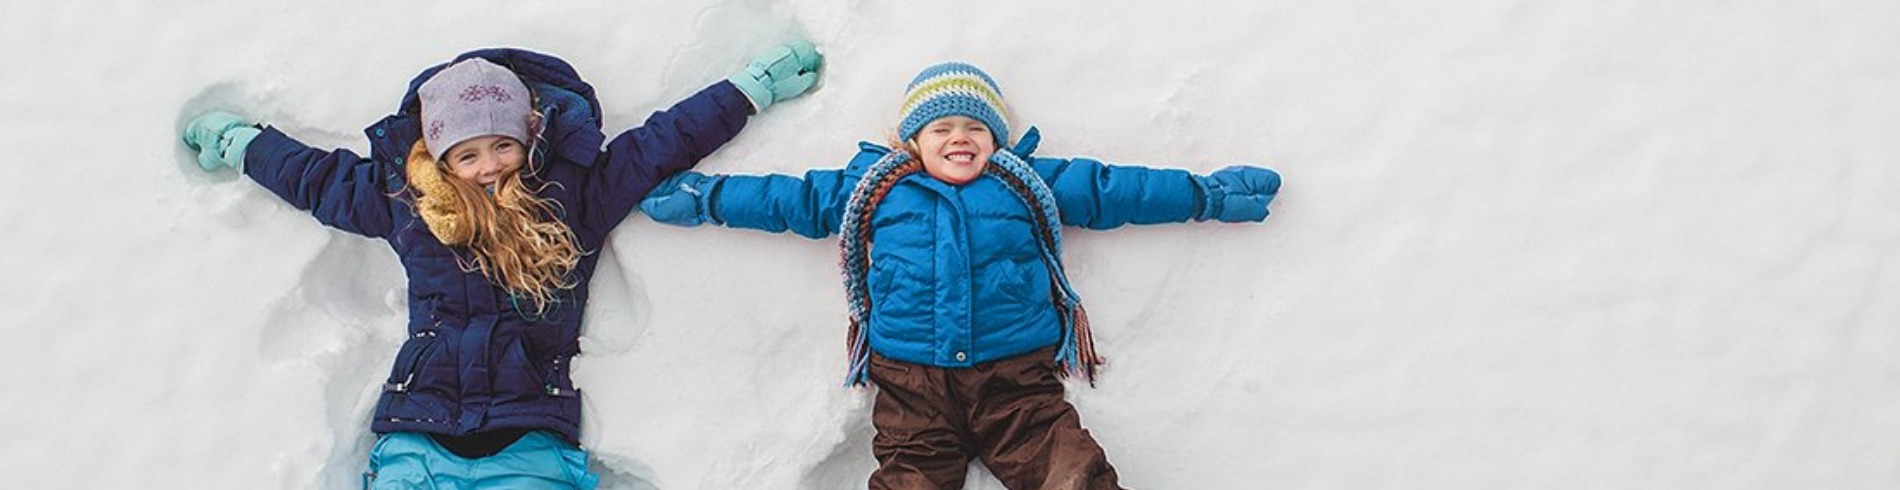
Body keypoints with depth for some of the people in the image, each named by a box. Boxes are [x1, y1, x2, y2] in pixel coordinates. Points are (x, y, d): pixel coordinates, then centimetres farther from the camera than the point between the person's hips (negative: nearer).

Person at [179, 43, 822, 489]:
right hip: (419, 434, 2)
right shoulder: (404, 197, 13)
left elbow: (664, 141, 11)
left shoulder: (575, 191, 7)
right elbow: (315, 176, 28)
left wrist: (753, 86, 14)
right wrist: (237, 142, 39)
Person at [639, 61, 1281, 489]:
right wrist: (699, 197, 25)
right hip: (911, 381, 1)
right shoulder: (872, 189, 16)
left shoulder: (1032, 184, 15)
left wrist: (1206, 195, 22)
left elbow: (1114, 188, 20)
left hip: (1016, 377, 0)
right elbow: (789, 198, 23)